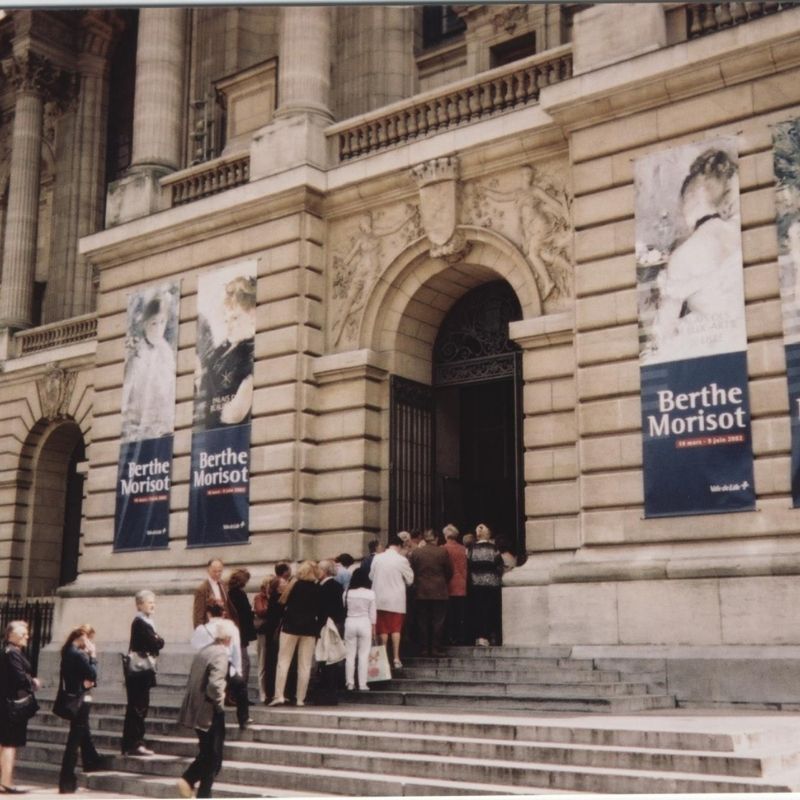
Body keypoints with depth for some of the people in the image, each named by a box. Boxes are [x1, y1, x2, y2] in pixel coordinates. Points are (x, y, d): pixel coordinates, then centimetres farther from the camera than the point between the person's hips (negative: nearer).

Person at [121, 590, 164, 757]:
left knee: (135, 708, 13)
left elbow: (156, 644, 11)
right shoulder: (140, 623, -15)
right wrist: (160, 640, -2)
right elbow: (156, 644, -21)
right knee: (139, 707, -5)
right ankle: (135, 744, 0)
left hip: (141, 672, 10)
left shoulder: (145, 622, 16)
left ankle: (130, 743, 20)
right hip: (140, 672, -10)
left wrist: (157, 641, -8)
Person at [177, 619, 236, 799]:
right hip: (211, 713, -8)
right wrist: (220, 703, -12)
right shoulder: (221, 654, -17)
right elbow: (214, 685, -29)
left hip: (196, 710, 8)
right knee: (213, 757, 5)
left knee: (206, 753, 20)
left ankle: (187, 780, 8)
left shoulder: (203, 651, 9)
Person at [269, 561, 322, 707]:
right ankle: (300, 699, 2)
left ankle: (279, 695, -6)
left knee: (284, 661, 3)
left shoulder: (294, 584, -3)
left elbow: (282, 601, -4)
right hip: (310, 628, 1)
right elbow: (320, 611, 4)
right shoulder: (318, 588, 1)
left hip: (291, 625, -1)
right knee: (305, 665, 4)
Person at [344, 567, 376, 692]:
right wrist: (373, 629, 6)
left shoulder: (347, 592, -3)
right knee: (363, 655, 3)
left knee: (350, 655, 8)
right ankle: (362, 684, 2)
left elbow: (344, 608, -1)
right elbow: (372, 613, -2)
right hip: (364, 623, -1)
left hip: (350, 623, 1)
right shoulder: (370, 593, -6)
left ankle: (350, 683, 11)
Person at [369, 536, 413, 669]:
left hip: (380, 599, 3)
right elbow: (409, 580, -2)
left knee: (383, 629, 9)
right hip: (396, 600, -2)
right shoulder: (402, 560, -10)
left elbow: (371, 576, 9)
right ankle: (396, 659, 1)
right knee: (396, 629, 5)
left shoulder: (377, 558, -1)